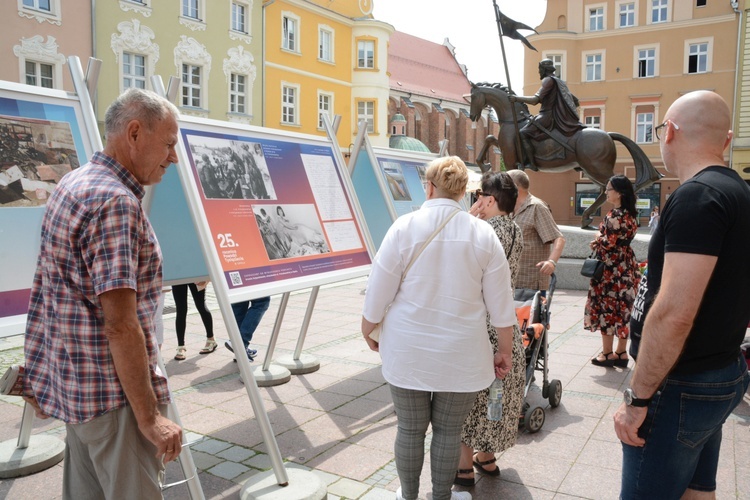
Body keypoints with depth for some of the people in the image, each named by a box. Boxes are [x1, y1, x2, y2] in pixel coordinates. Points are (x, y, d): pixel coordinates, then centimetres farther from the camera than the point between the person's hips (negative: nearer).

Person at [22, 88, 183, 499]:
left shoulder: (73, 184, 10)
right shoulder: (116, 202, -21)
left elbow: (48, 293, 15)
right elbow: (121, 326, -25)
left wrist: (38, 375, 22)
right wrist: (150, 417, -20)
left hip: (74, 382, 10)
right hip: (115, 393, -10)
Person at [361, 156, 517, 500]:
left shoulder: (404, 227, -9)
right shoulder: (483, 233, -5)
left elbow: (379, 291, -5)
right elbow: (501, 304, -1)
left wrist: (368, 330, 12)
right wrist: (505, 349, 11)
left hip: (408, 351, 0)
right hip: (460, 354, 1)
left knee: (410, 428, 15)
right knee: (448, 430, 15)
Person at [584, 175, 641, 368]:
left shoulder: (616, 216, -19)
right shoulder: (631, 214, 10)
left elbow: (607, 243, -19)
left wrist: (596, 241, 1)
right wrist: (600, 241, -1)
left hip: (611, 268, -9)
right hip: (626, 266, 9)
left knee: (606, 309, 2)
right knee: (622, 310, 12)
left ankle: (607, 354, 10)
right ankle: (621, 353, 19)